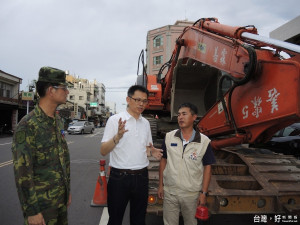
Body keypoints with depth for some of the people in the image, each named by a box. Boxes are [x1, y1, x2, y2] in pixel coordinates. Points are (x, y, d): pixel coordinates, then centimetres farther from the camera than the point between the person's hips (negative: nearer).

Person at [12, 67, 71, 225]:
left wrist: (68, 190, 14)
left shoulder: (58, 121, 5)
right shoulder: (28, 125, -19)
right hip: (41, 204, -7)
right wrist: (31, 211, -16)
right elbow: (22, 173, -19)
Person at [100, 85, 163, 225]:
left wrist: (152, 152, -5)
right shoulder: (115, 120, -7)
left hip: (141, 176, 5)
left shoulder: (145, 123, 9)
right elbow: (103, 151, -12)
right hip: (119, 177, -4)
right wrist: (117, 137, -29)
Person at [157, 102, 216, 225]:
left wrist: (204, 192, -4)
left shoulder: (204, 141, -9)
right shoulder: (169, 137, -4)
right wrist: (160, 185, 4)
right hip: (169, 191, 2)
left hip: (192, 194, -1)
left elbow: (207, 167, -3)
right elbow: (163, 161, 3)